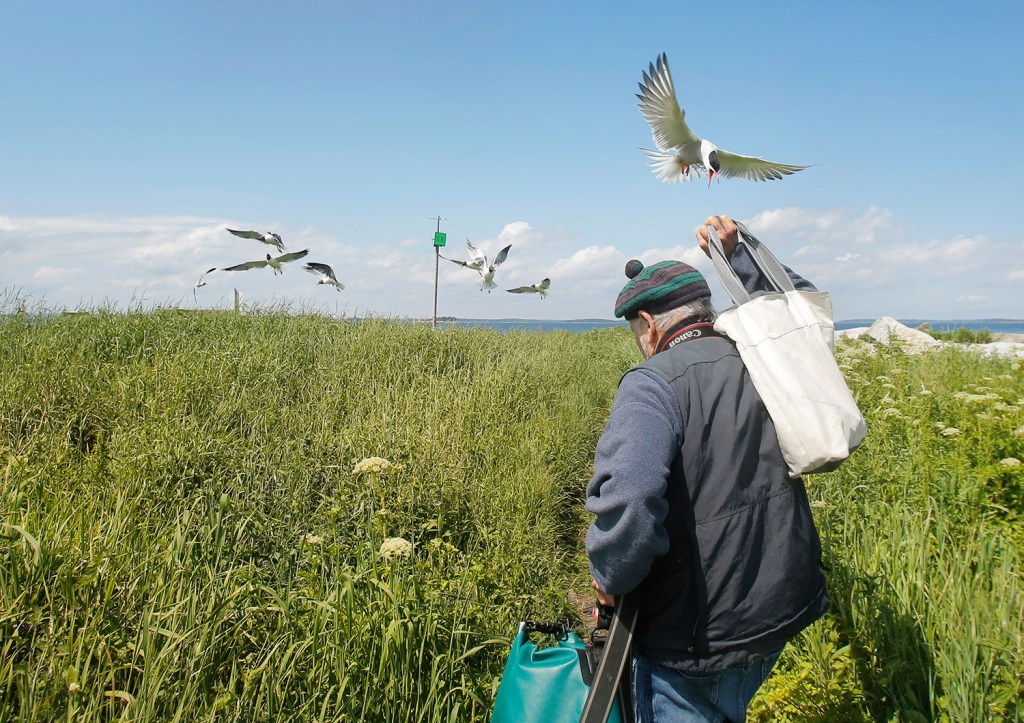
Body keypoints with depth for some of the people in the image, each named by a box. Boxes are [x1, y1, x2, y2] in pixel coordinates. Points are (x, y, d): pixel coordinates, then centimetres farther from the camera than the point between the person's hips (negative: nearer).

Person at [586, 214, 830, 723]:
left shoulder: (653, 382, -21)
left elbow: (629, 497, -37)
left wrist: (611, 578, -19)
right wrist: (738, 254, 17)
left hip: (697, 638, -7)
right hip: (781, 612, 8)